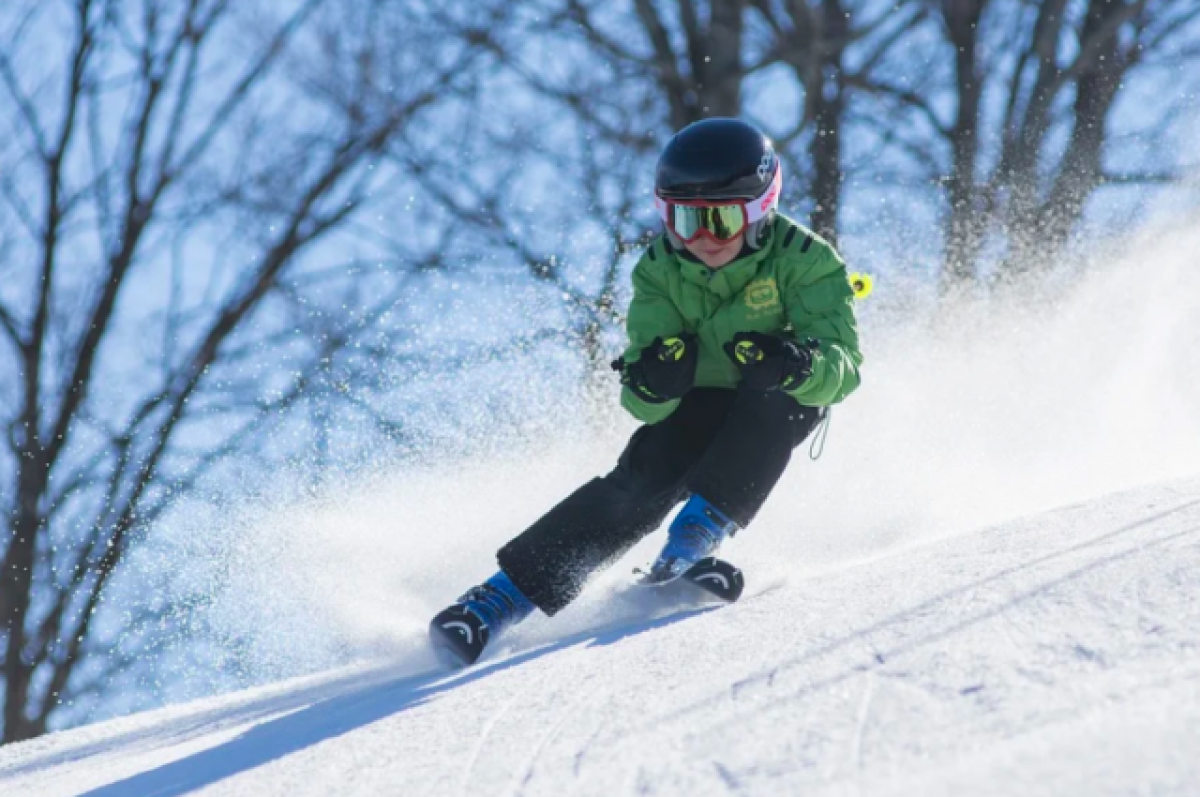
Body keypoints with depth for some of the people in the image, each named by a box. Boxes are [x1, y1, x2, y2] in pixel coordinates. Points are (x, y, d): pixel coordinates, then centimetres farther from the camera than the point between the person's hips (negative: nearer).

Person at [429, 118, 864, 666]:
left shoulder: (801, 260, -23)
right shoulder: (660, 272, -15)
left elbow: (843, 367, -31)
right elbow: (646, 405, -20)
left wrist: (797, 365, -53)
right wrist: (651, 384, -45)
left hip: (779, 410, -1)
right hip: (698, 407, 1)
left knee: (777, 397, -34)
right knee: (642, 481, -25)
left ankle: (699, 532, -34)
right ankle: (503, 597, -28)